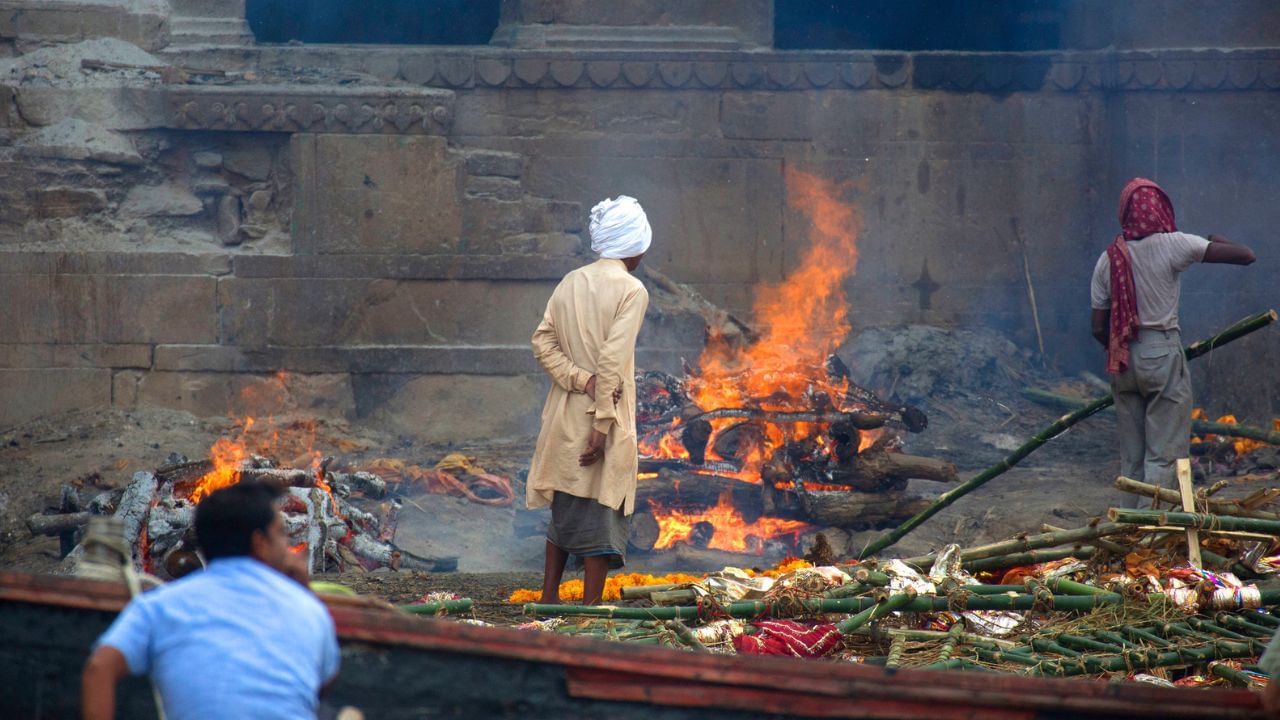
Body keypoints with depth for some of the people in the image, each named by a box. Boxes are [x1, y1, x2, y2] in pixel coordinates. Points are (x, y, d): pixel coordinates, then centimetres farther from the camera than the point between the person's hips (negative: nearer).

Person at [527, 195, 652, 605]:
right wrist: (603, 424, -18)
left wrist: (582, 380, -7)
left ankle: (548, 599, 20)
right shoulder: (631, 290, -10)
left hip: (565, 417, 6)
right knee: (602, 514, -1)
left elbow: (542, 342, 1)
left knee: (564, 509, 17)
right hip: (604, 418, -6)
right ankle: (590, 611, -2)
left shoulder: (571, 283, 9)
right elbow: (612, 361, -18)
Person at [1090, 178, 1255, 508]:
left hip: (1123, 361, 5)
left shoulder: (1109, 258, 4)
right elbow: (1246, 256, -10)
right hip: (1163, 355, -5)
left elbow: (1098, 328, 6)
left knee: (1131, 456, 12)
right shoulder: (1173, 245, -8)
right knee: (1165, 455, -3)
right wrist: (1218, 241, 10)